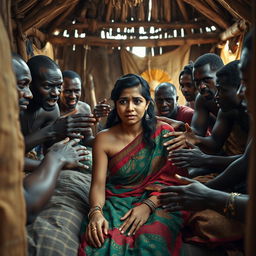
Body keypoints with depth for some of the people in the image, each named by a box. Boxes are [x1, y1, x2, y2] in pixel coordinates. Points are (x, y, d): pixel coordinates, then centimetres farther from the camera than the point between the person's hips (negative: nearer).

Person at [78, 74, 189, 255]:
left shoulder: (163, 133, -2)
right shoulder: (104, 139, 0)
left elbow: (173, 178, -5)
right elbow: (98, 184, -5)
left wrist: (148, 205, -19)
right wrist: (96, 212, -25)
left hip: (157, 201, -1)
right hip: (116, 202, 1)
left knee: (150, 240, -33)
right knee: (102, 241, -29)